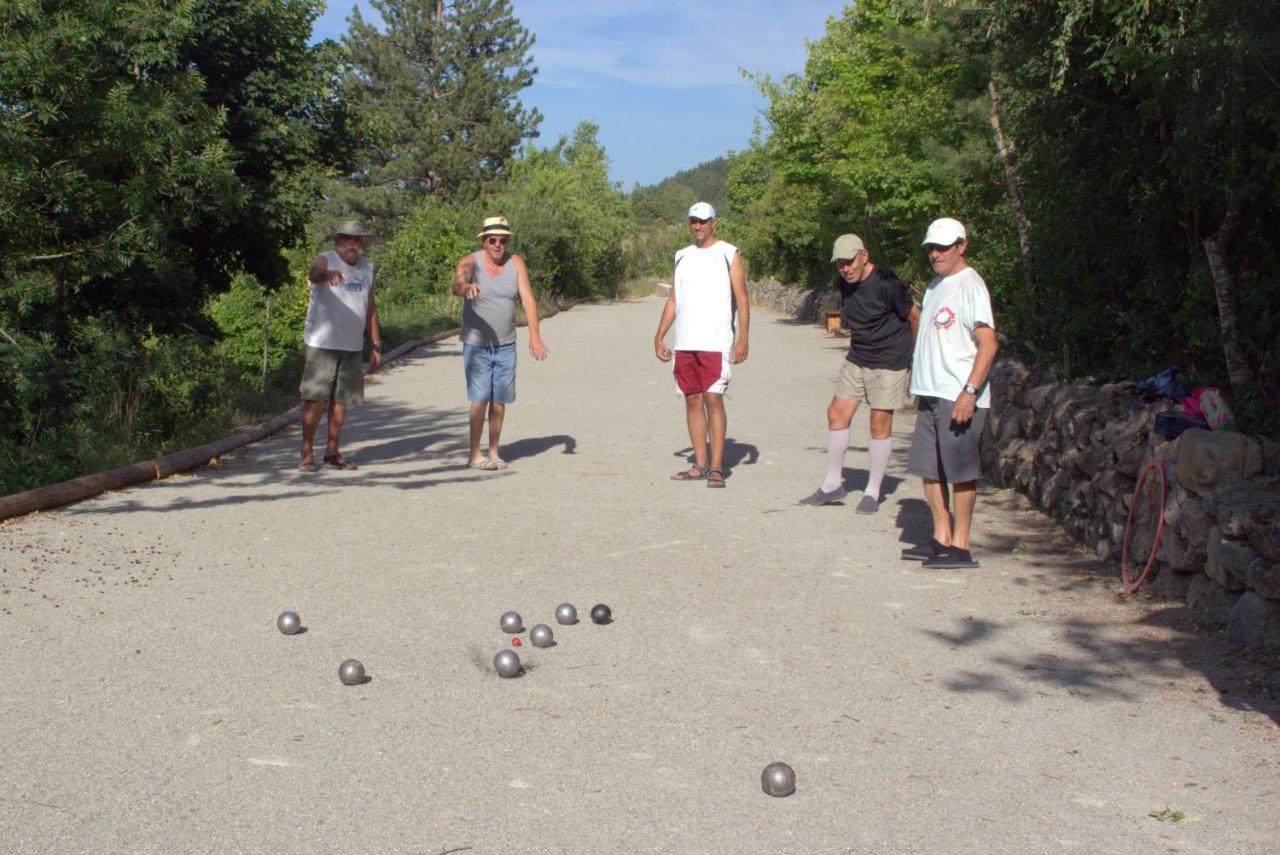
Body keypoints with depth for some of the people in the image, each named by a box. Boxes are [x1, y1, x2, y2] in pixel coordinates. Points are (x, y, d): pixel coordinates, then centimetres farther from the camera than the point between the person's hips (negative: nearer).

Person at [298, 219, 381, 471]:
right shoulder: (326, 260, -7)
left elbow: (370, 307, 17)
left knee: (341, 399, 9)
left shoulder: (367, 267, 11)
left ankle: (332, 452, 18)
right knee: (315, 398, -6)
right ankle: (307, 454, 1)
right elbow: (313, 273, -32)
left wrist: (376, 344, 13)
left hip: (353, 346, 5)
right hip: (322, 344, -5)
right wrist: (328, 274, -56)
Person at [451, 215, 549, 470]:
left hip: (506, 345, 3)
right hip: (476, 345, -3)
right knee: (480, 399, -8)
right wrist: (467, 287, -56)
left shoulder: (516, 262, -3)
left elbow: (528, 299, -10)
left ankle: (494, 452, 17)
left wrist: (535, 336, -22)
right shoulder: (470, 262, -11)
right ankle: (475, 455, -1)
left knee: (499, 400, 6)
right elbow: (456, 285, -31)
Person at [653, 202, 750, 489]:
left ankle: (717, 467, -7)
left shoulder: (729, 254, 2)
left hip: (716, 343, -5)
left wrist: (743, 339, -12)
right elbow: (673, 299, 18)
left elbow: (742, 299, -3)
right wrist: (659, 335, 10)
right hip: (684, 343, 5)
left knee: (713, 399, -10)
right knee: (692, 401, 6)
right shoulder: (683, 257, 16)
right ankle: (701, 464, 12)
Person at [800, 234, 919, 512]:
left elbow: (915, 317, -10)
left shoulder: (886, 284, -20)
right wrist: (857, 339, 14)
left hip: (889, 362, -7)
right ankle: (833, 483, 15)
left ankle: (873, 492, 8)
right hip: (856, 360, 7)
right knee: (837, 413, 3)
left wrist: (914, 355, 0)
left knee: (880, 422, -4)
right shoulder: (843, 283, 2)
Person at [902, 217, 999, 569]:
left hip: (959, 397, -9)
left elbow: (989, 344, -17)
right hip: (931, 394, 9)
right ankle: (941, 538, 21)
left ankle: (960, 546, 3)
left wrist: (969, 391, -23)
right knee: (929, 469, 11)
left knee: (960, 471, -3)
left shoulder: (970, 286, -11)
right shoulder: (935, 285, 17)